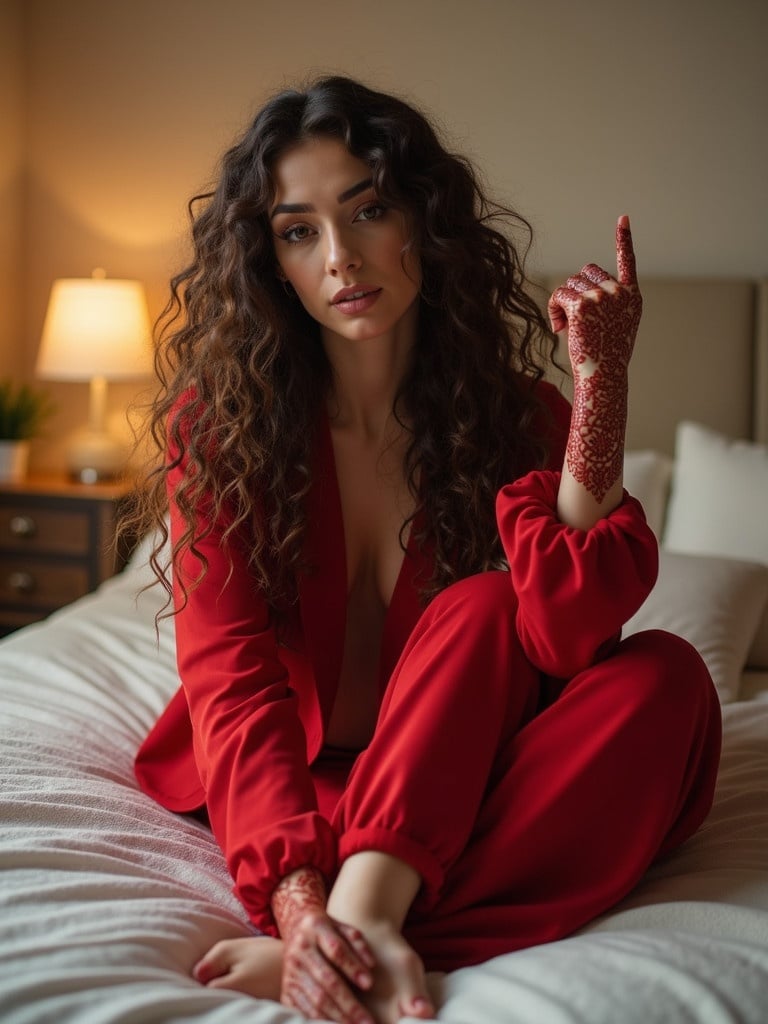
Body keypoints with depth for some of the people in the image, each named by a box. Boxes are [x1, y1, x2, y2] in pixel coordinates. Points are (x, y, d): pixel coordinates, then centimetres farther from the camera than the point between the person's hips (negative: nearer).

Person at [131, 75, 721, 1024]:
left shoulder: (514, 413, -9)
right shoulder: (216, 419, -12)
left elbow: (568, 638, -25)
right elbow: (230, 671, -23)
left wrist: (601, 382, -29)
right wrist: (296, 895, -39)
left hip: (452, 779, 3)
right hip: (283, 780, -2)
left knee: (667, 674, -26)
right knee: (481, 608, -28)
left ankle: (363, 921, -40)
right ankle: (362, 927, -41)